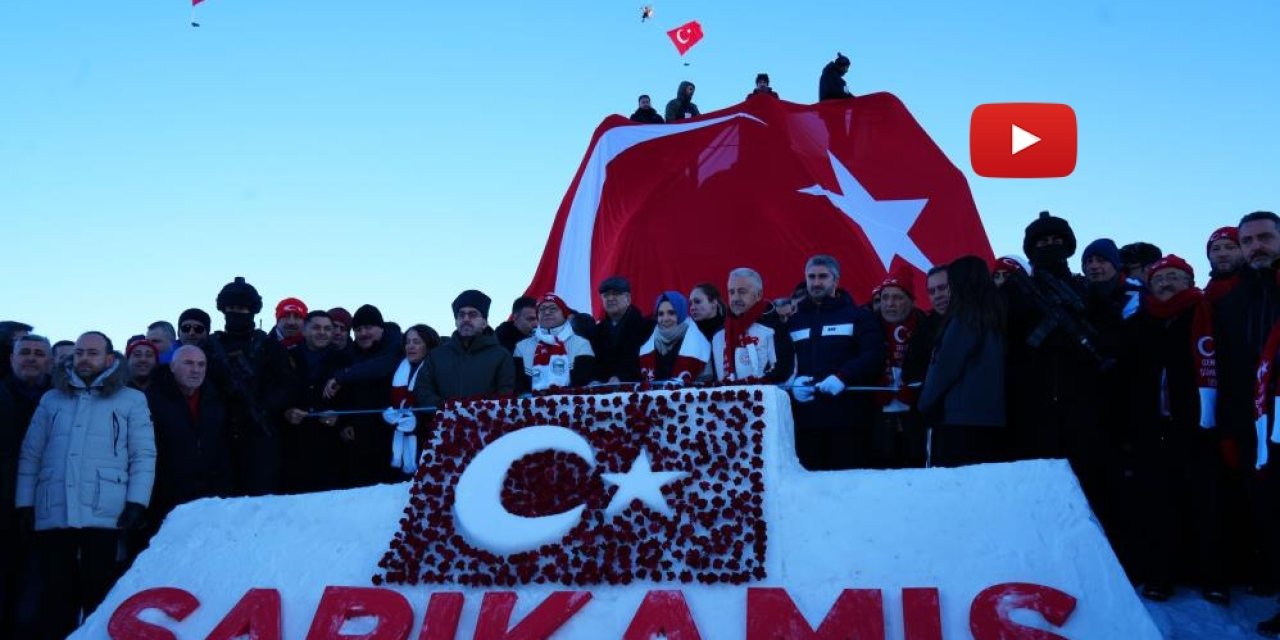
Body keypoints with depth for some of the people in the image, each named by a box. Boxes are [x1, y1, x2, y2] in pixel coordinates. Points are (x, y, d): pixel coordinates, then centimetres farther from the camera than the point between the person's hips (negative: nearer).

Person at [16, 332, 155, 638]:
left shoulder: (132, 400, 10)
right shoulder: (51, 400, 18)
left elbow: (144, 456, 4)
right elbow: (30, 455, 14)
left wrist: (137, 503, -7)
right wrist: (24, 504, 6)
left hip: (103, 515, -2)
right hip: (53, 513, 3)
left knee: (99, 593, -1)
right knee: (56, 594, 3)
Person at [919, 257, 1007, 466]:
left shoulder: (964, 320, -9)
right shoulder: (995, 319, 13)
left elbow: (944, 368, -9)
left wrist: (925, 402, 6)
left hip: (961, 420, -8)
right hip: (993, 420, 8)